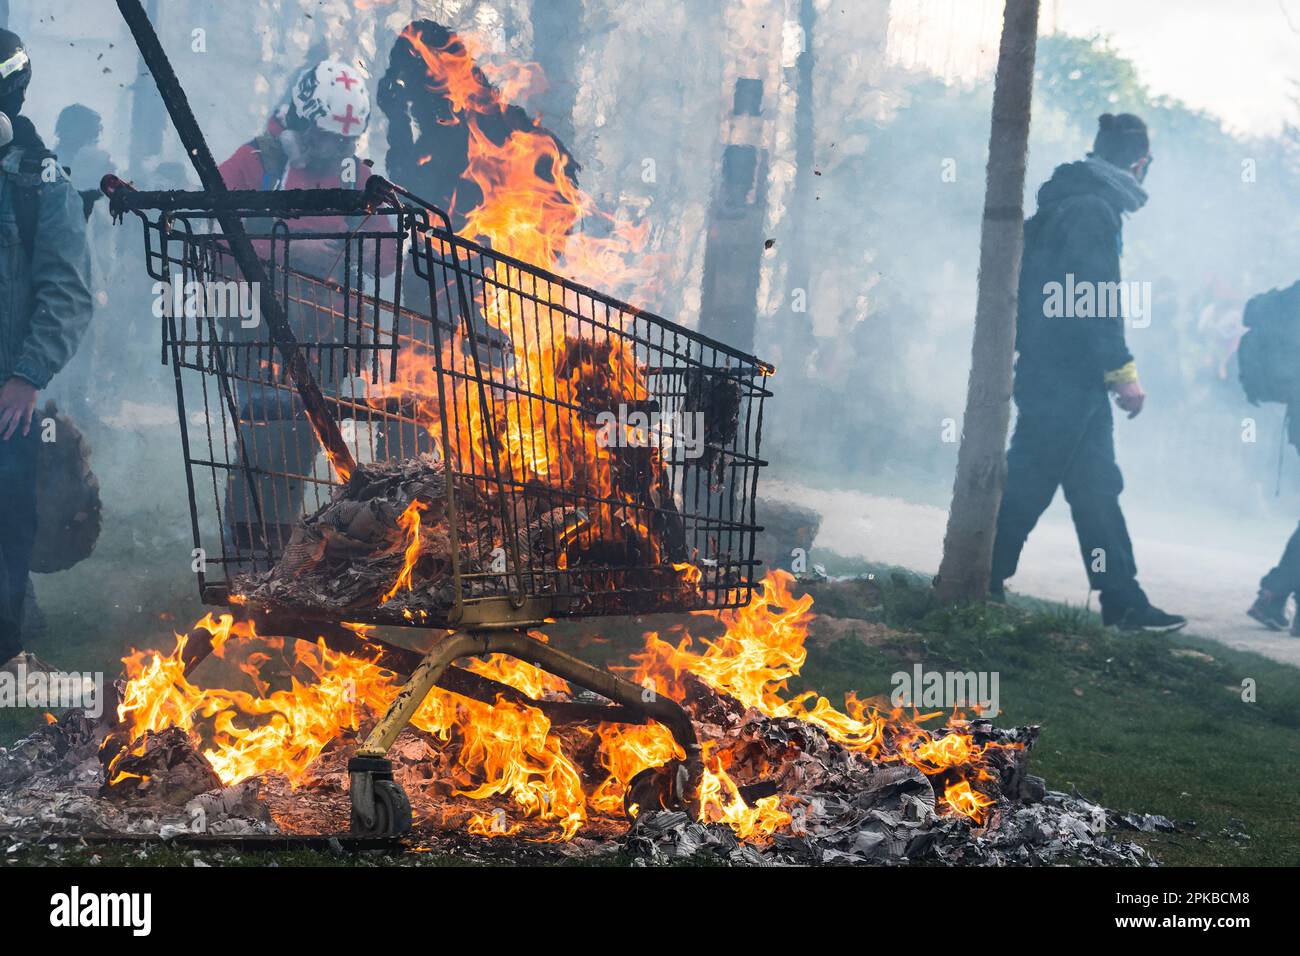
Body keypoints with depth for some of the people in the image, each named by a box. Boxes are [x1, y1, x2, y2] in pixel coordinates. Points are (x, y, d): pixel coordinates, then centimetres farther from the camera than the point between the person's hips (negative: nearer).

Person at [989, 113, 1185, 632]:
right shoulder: (1094, 210, -14)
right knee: (1028, 485, -3)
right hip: (1068, 378, -10)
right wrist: (1123, 370, -18)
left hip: (1059, 375, 10)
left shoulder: (1064, 204, 17)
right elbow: (1094, 298, -21)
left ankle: (1123, 600, 11)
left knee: (1098, 487, 9)